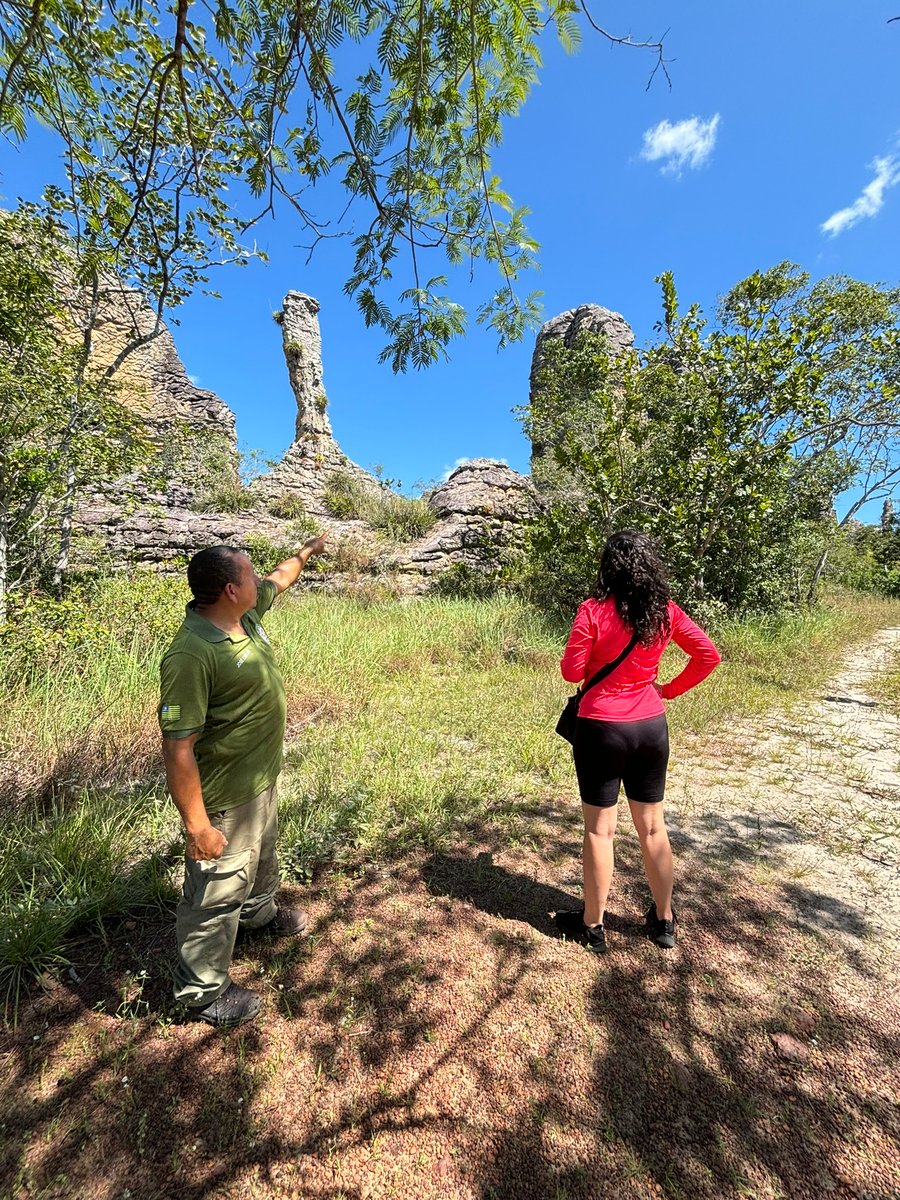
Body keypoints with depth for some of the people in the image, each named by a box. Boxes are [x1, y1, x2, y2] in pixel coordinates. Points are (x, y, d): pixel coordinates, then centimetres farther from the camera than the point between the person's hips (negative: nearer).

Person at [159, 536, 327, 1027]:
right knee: (218, 894, 14)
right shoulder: (191, 654, -33)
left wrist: (305, 553, 30)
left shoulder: (246, 614, -6)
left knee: (262, 856, 33)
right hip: (225, 799, -9)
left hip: (263, 779, 9)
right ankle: (203, 992, 40)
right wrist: (197, 826, -24)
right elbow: (178, 749, -29)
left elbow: (279, 579, 16)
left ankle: (260, 912, 62)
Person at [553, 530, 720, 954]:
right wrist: (670, 689, 9)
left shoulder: (593, 610, -16)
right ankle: (663, 921, 38)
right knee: (653, 826, 20)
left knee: (600, 829, 11)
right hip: (651, 728, 4)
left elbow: (571, 671, -12)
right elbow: (709, 656, 1)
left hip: (601, 729, -4)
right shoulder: (666, 611, -3)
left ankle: (592, 926, 28)